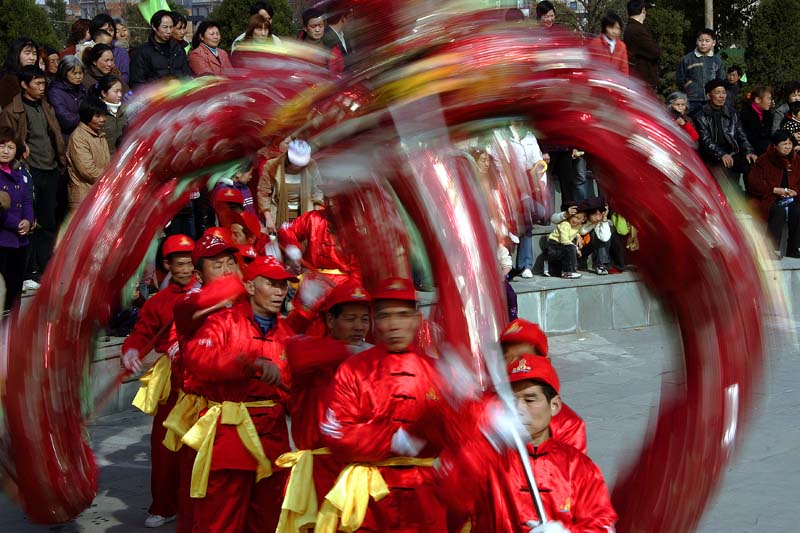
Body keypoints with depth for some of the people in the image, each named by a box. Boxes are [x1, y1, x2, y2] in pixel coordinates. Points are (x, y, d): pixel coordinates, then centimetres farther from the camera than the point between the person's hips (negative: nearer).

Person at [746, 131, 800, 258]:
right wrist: (775, 190, -13)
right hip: (770, 199, -3)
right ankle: (773, 249, -31)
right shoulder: (764, 161, 0)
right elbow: (753, 182, -7)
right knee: (780, 212, -35)